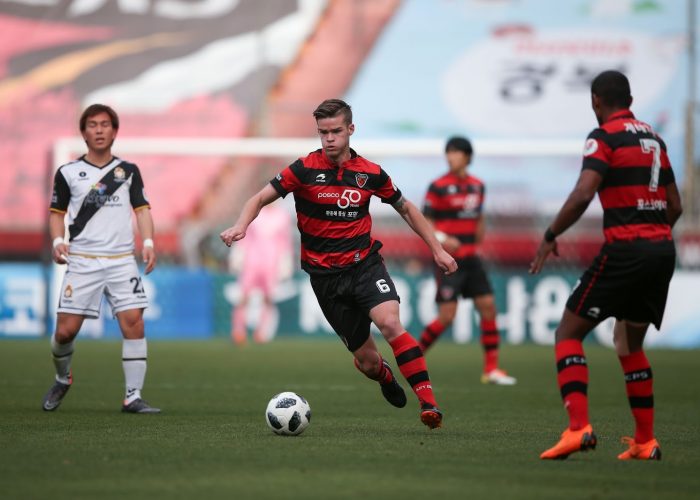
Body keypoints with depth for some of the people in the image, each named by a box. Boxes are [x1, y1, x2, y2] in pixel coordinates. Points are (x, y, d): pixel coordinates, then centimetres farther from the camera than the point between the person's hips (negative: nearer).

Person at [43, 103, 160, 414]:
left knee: (133, 321, -15)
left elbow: (141, 208, 7)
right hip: (82, 261, -1)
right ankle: (62, 379, 26)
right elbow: (57, 212, 12)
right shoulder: (68, 173, 7)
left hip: (122, 260, 1)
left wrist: (148, 242, -9)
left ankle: (133, 397, -10)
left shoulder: (128, 172, 10)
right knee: (66, 330, -5)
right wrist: (58, 241, -6)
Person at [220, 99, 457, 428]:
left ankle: (428, 401, -28)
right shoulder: (304, 169, -7)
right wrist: (240, 227, -25)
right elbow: (260, 199, -5)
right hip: (325, 274, 0)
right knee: (366, 359, 0)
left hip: (364, 263, 0)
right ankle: (384, 377, 39)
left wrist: (437, 249, 11)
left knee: (390, 323, -29)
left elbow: (406, 209, 14)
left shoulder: (370, 173, -1)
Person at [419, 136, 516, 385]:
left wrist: (479, 233, 12)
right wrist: (441, 238, -23)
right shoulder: (438, 187, -9)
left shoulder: (477, 186, 9)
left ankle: (491, 368, 6)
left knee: (488, 306, 0)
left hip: (470, 259, 6)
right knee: (447, 316, -10)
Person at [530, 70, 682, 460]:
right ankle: (646, 442, 16)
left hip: (625, 249, -7)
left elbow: (583, 194, -18)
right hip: (662, 249, 7)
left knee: (569, 333, 0)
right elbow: (675, 205, 18)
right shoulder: (654, 139, 17)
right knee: (629, 344, 21)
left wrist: (551, 236, -7)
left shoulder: (605, 137, -5)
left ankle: (579, 427, -18)